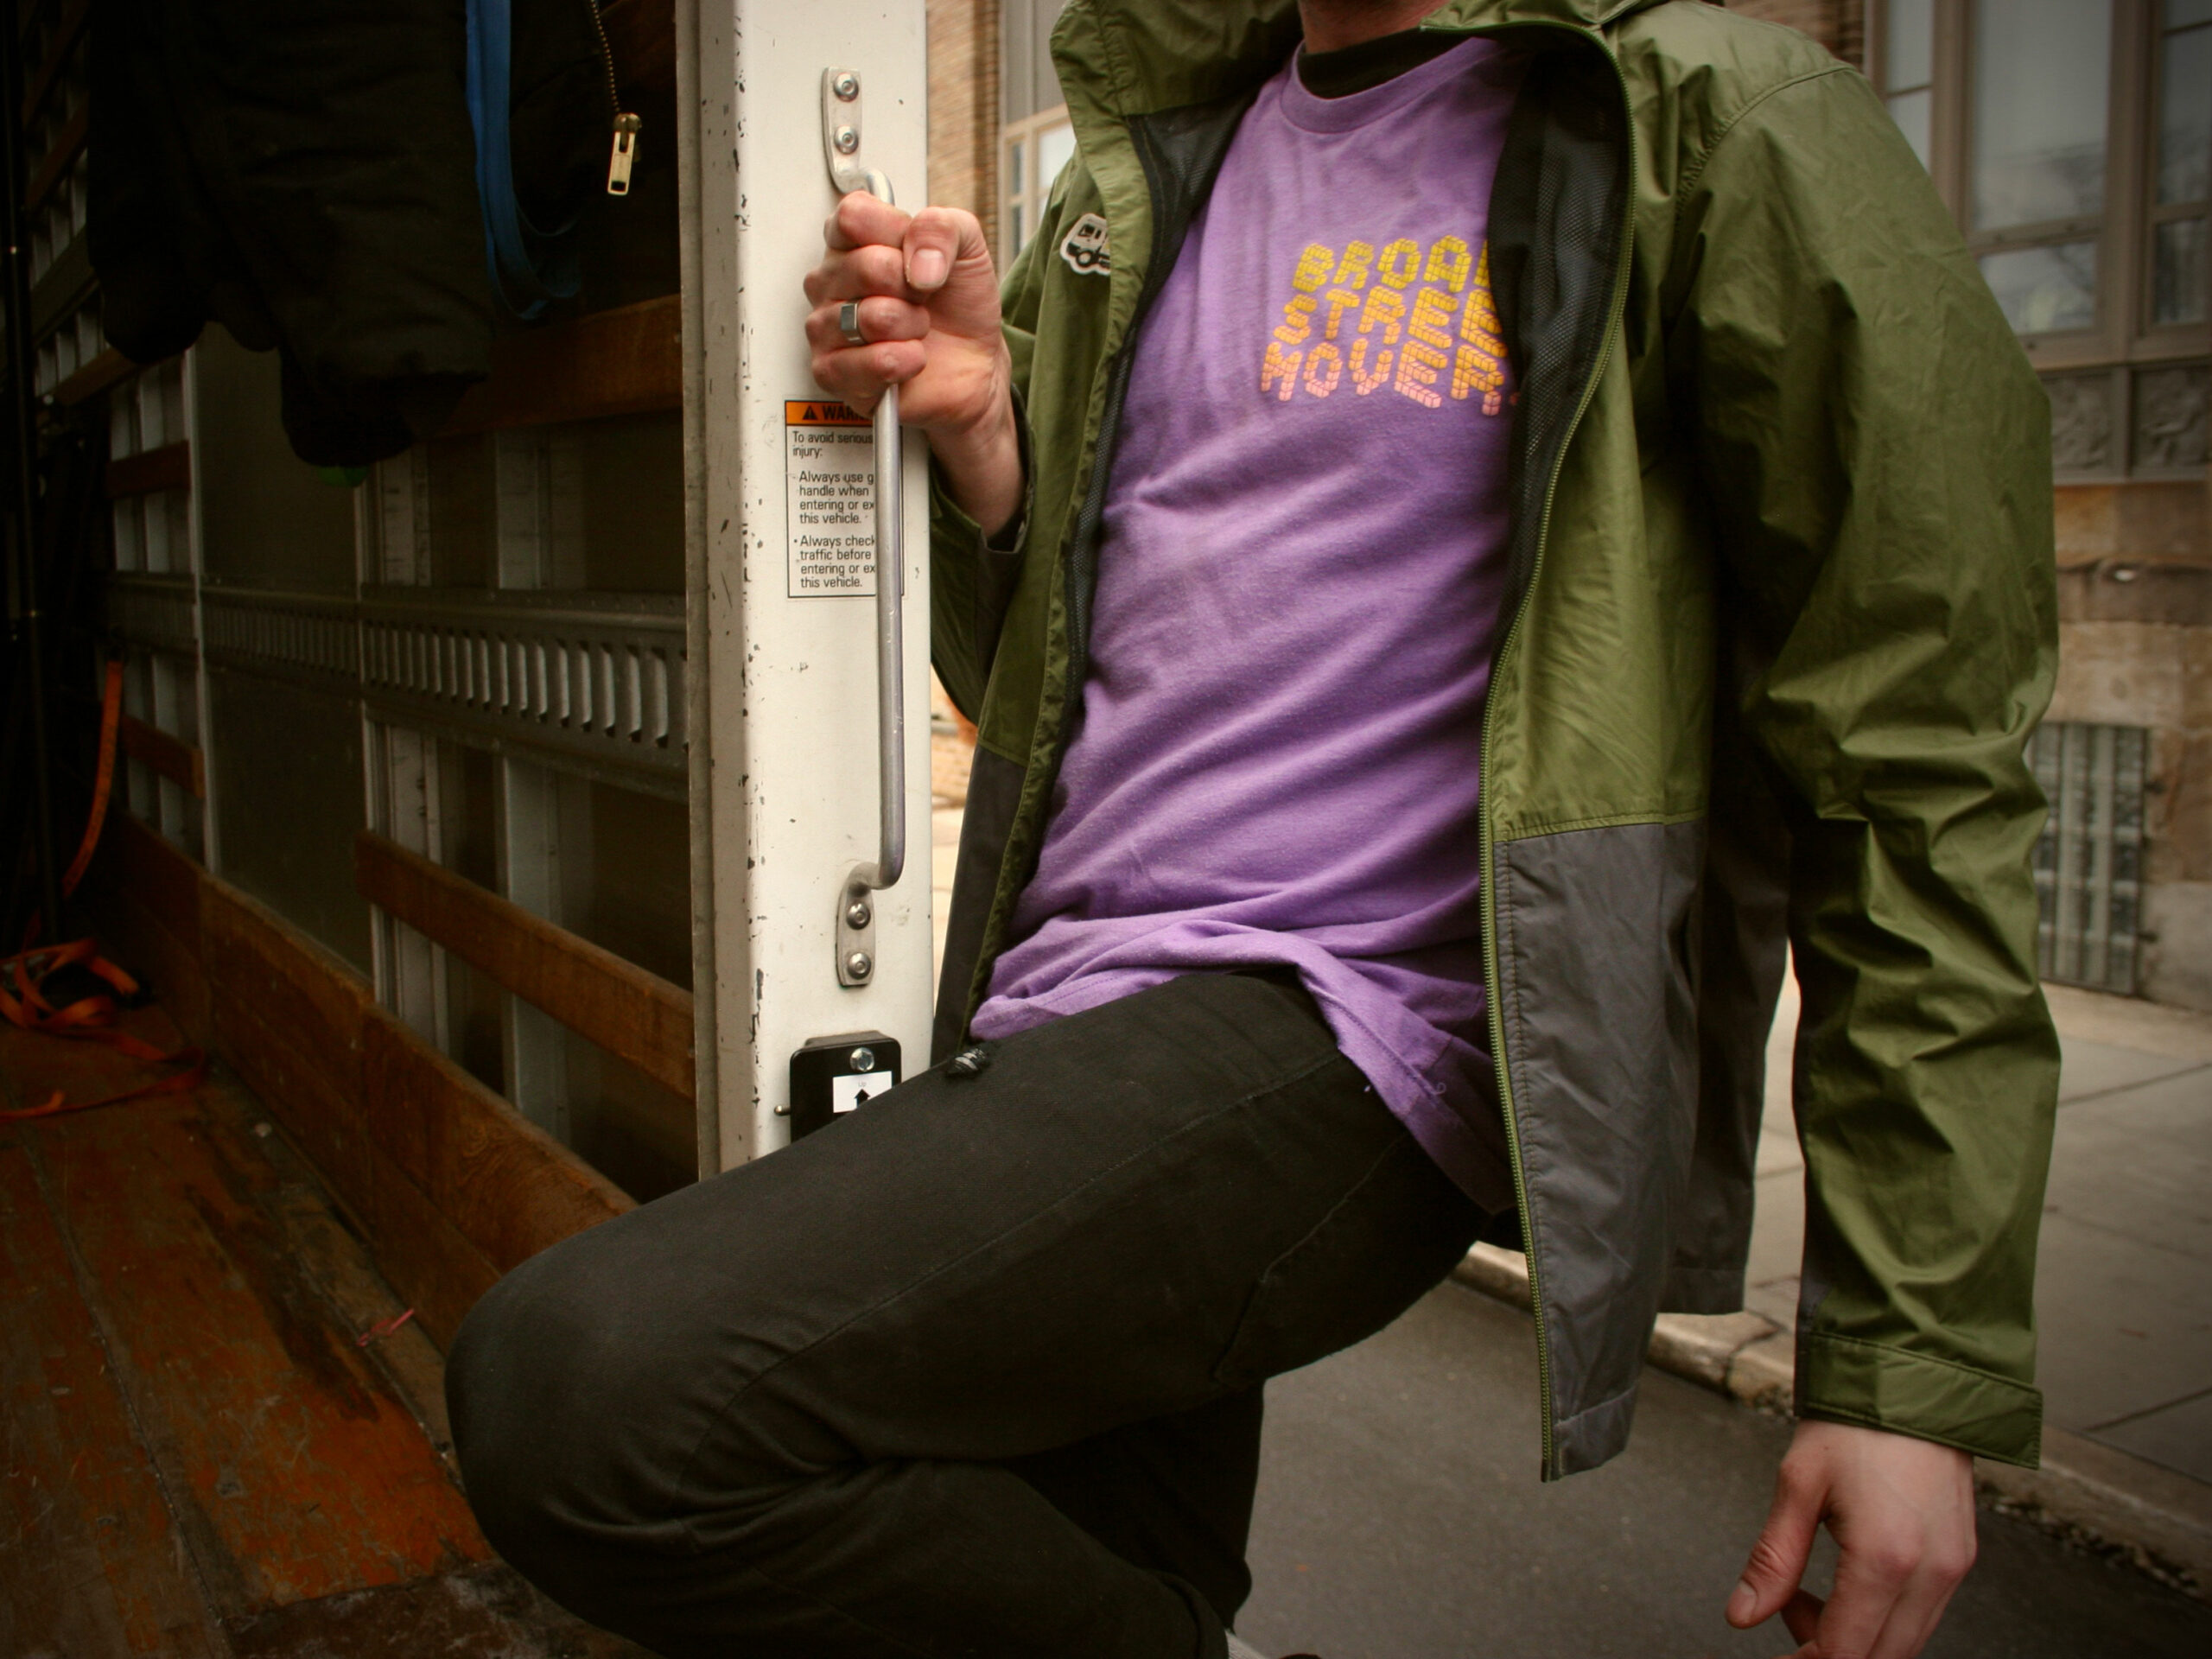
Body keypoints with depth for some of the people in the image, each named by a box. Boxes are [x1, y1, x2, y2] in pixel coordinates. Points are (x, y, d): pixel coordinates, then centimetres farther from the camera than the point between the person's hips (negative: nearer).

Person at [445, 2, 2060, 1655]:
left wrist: (1917, 1366, -10)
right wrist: (975, 423, 0)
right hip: (1068, 1018, 7)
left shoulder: (1727, 135, -1)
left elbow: (1914, 772, -6)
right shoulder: (1154, 161, 18)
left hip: (1327, 1031, -7)